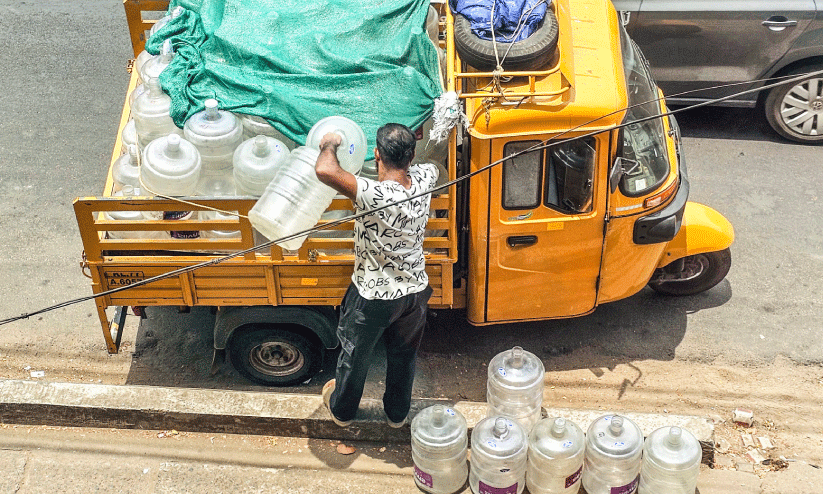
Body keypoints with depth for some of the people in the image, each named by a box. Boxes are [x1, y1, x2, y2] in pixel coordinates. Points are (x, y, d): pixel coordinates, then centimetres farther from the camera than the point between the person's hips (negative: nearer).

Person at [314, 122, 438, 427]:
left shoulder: (374, 195, -35)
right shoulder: (423, 182, -16)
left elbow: (325, 171, -47)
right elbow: (433, 167, 10)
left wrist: (329, 145, -26)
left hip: (373, 298, -4)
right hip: (414, 293, 5)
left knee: (355, 356, 23)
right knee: (404, 356, 27)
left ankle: (341, 410, 48)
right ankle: (397, 413, 49)